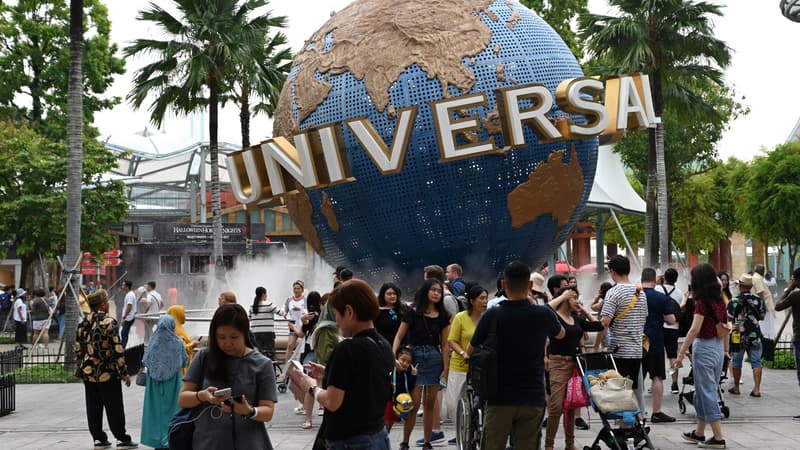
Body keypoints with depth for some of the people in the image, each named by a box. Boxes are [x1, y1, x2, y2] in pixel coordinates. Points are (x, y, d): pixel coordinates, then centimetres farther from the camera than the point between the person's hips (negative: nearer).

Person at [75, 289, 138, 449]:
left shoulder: (83, 323, 5)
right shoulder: (109, 322, -15)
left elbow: (78, 349, 10)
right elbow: (117, 350, -16)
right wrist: (124, 373, -10)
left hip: (88, 374, 6)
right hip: (108, 374, -6)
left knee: (93, 408, 11)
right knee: (114, 408, 2)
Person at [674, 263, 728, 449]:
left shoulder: (702, 301, -14)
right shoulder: (719, 300, 7)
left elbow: (695, 330, -21)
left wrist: (681, 353, -19)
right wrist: (726, 350, 23)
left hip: (704, 348, -8)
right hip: (718, 348, 8)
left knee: (707, 393, -2)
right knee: (703, 392, 17)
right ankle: (699, 433, 26)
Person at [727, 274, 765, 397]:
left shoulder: (734, 301, -11)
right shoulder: (758, 300, -3)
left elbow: (729, 318, -6)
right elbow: (762, 317, 5)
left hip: (739, 336, -1)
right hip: (755, 336, 1)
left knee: (737, 363, 11)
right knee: (756, 362, 5)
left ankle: (736, 388, 20)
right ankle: (756, 389, -2)